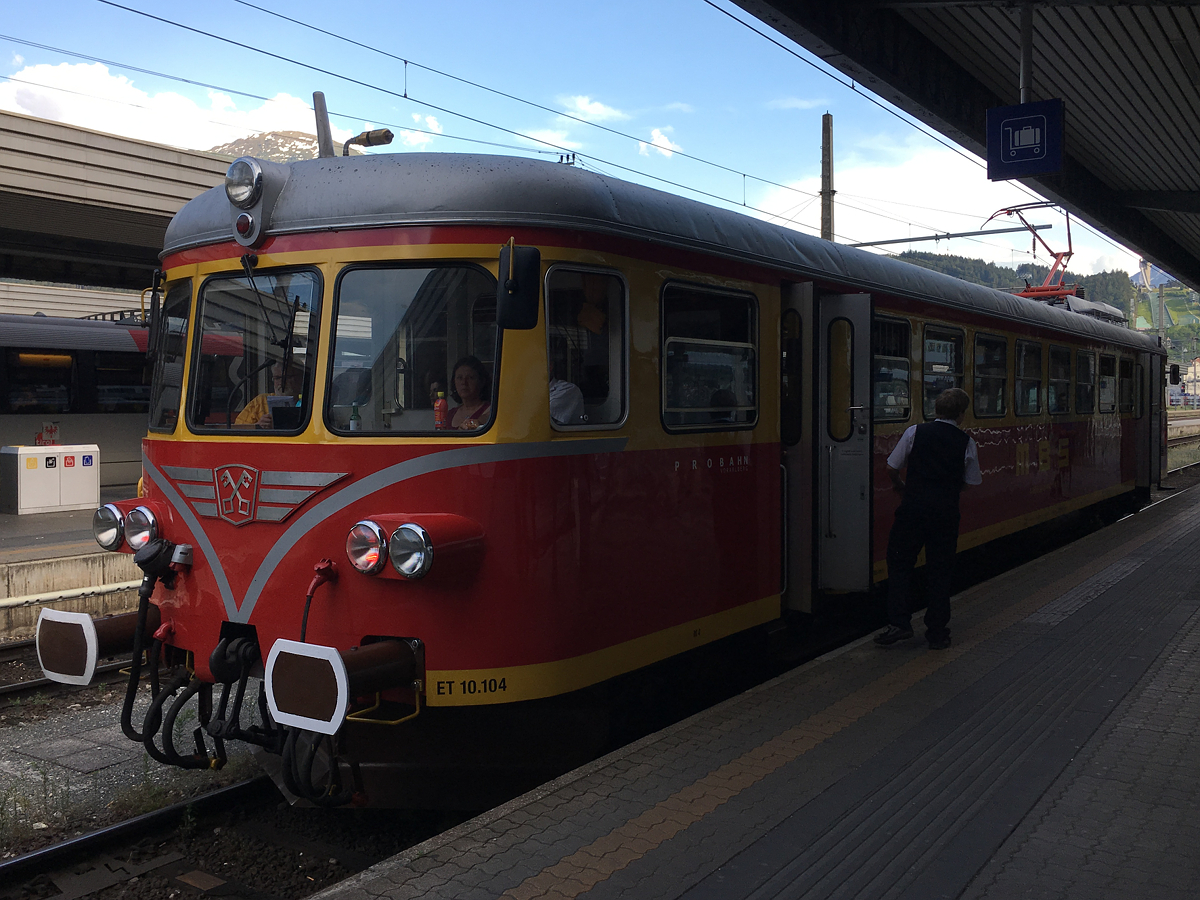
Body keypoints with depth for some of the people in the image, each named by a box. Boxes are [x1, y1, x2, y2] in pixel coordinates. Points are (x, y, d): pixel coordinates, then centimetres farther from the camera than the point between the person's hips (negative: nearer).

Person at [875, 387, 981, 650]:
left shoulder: (915, 432, 0)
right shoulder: (966, 442, 2)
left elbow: (892, 469, 3)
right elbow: (969, 483, 7)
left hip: (913, 507, -1)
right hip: (946, 511, 1)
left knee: (899, 564, 10)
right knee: (940, 570, 9)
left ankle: (899, 623, 3)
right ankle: (937, 633, 14)